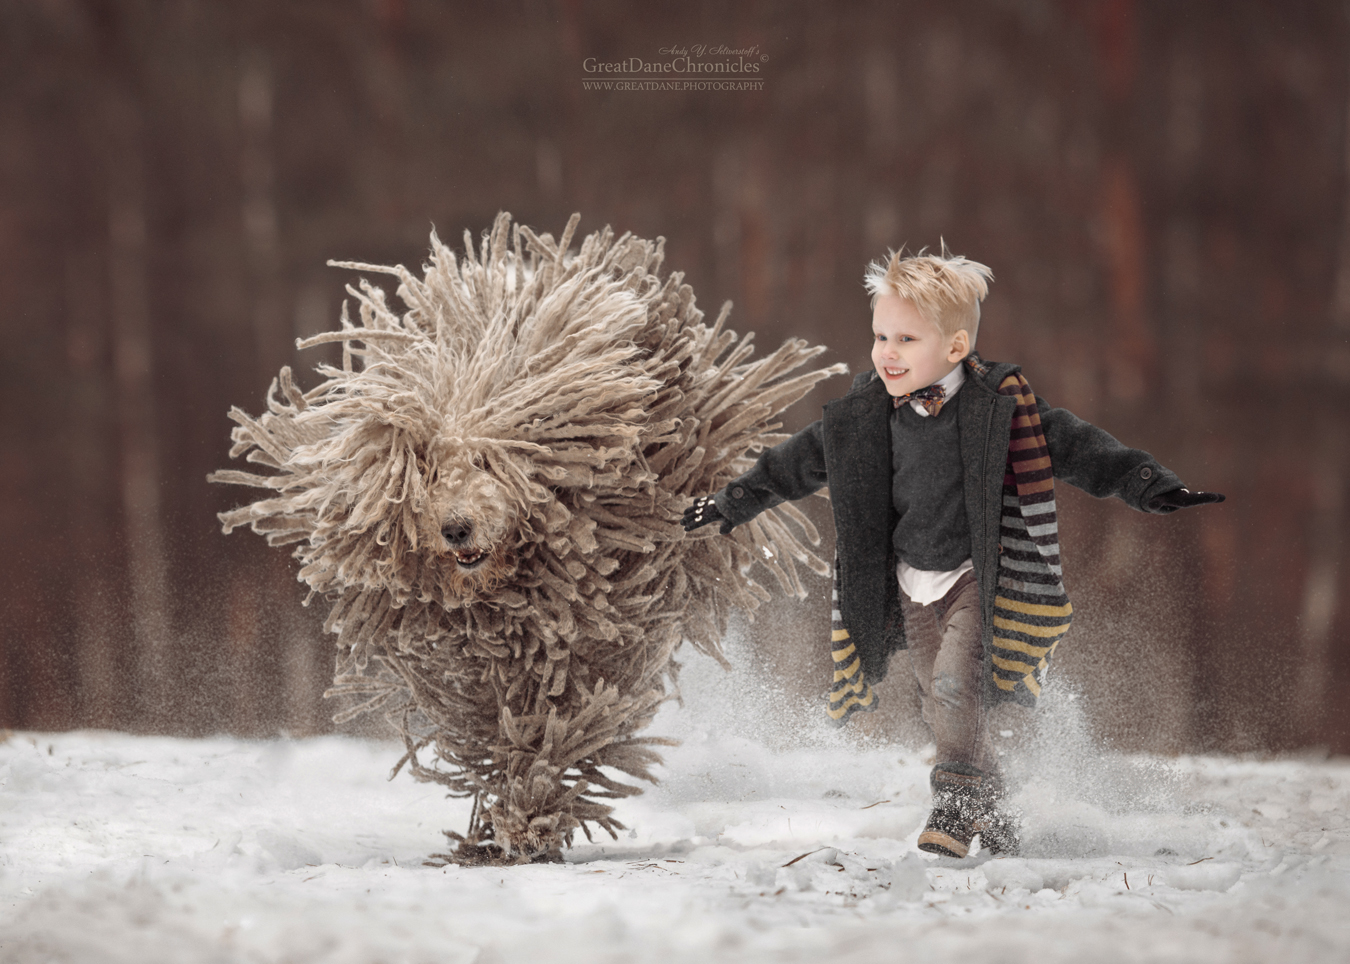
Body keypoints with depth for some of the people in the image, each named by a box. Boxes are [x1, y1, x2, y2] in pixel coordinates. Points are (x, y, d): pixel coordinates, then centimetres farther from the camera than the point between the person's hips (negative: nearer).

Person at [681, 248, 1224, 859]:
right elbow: (800, 461, 13)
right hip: (912, 586, 5)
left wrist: (1150, 487, -20)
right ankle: (991, 814, 23)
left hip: (980, 575, -5)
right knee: (942, 708, 6)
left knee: (955, 682, -23)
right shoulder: (865, 416, -1)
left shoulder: (998, 406, -14)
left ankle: (961, 797, -4)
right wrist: (736, 501, 21)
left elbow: (1071, 447, -12)